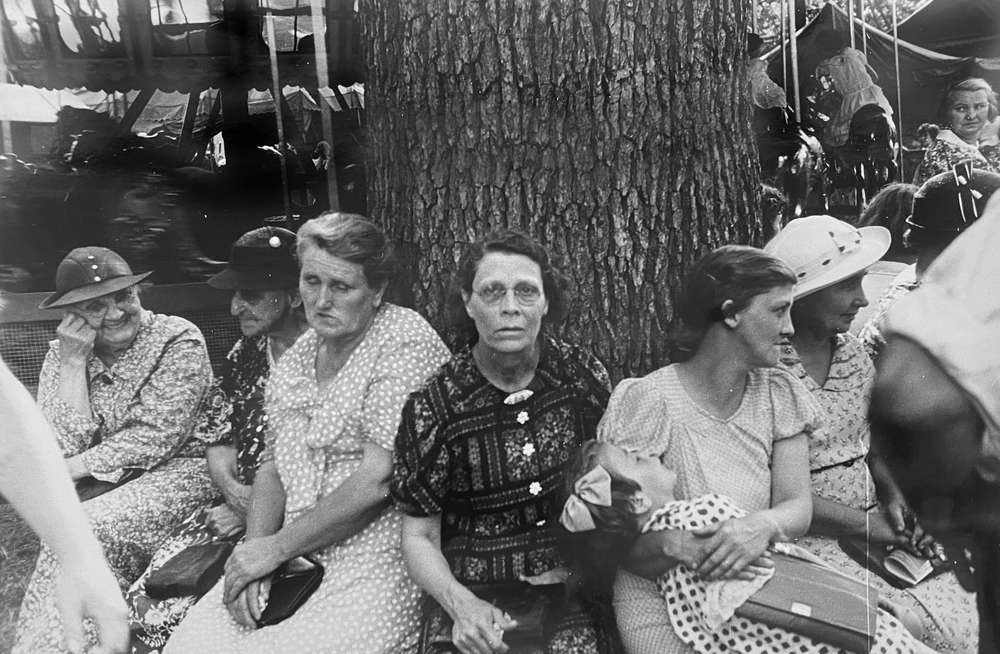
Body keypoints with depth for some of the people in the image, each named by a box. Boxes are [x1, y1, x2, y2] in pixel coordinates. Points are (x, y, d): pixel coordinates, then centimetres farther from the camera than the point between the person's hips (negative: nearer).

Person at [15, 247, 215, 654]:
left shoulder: (179, 341, -10)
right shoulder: (62, 352, 4)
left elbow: (152, 441, -14)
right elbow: (65, 449, -8)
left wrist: (73, 469, -14)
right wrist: (74, 362, -14)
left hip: (174, 473, -4)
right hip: (100, 488, 4)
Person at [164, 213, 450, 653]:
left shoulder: (407, 343, -13)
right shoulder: (295, 356, 11)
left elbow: (379, 480, -19)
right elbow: (272, 467, 14)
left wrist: (276, 547, -11)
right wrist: (256, 545, -4)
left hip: (378, 562, -6)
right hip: (298, 559, 6)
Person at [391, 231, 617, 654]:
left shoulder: (583, 374, -1)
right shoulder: (432, 408, -7)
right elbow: (419, 536, -1)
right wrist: (461, 603, -18)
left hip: (570, 587, 1)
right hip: (473, 592, -1)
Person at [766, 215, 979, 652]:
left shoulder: (853, 353, 8)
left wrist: (896, 497, -2)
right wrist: (867, 526, -16)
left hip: (871, 522, 7)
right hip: (811, 539, -7)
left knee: (974, 608, -7)